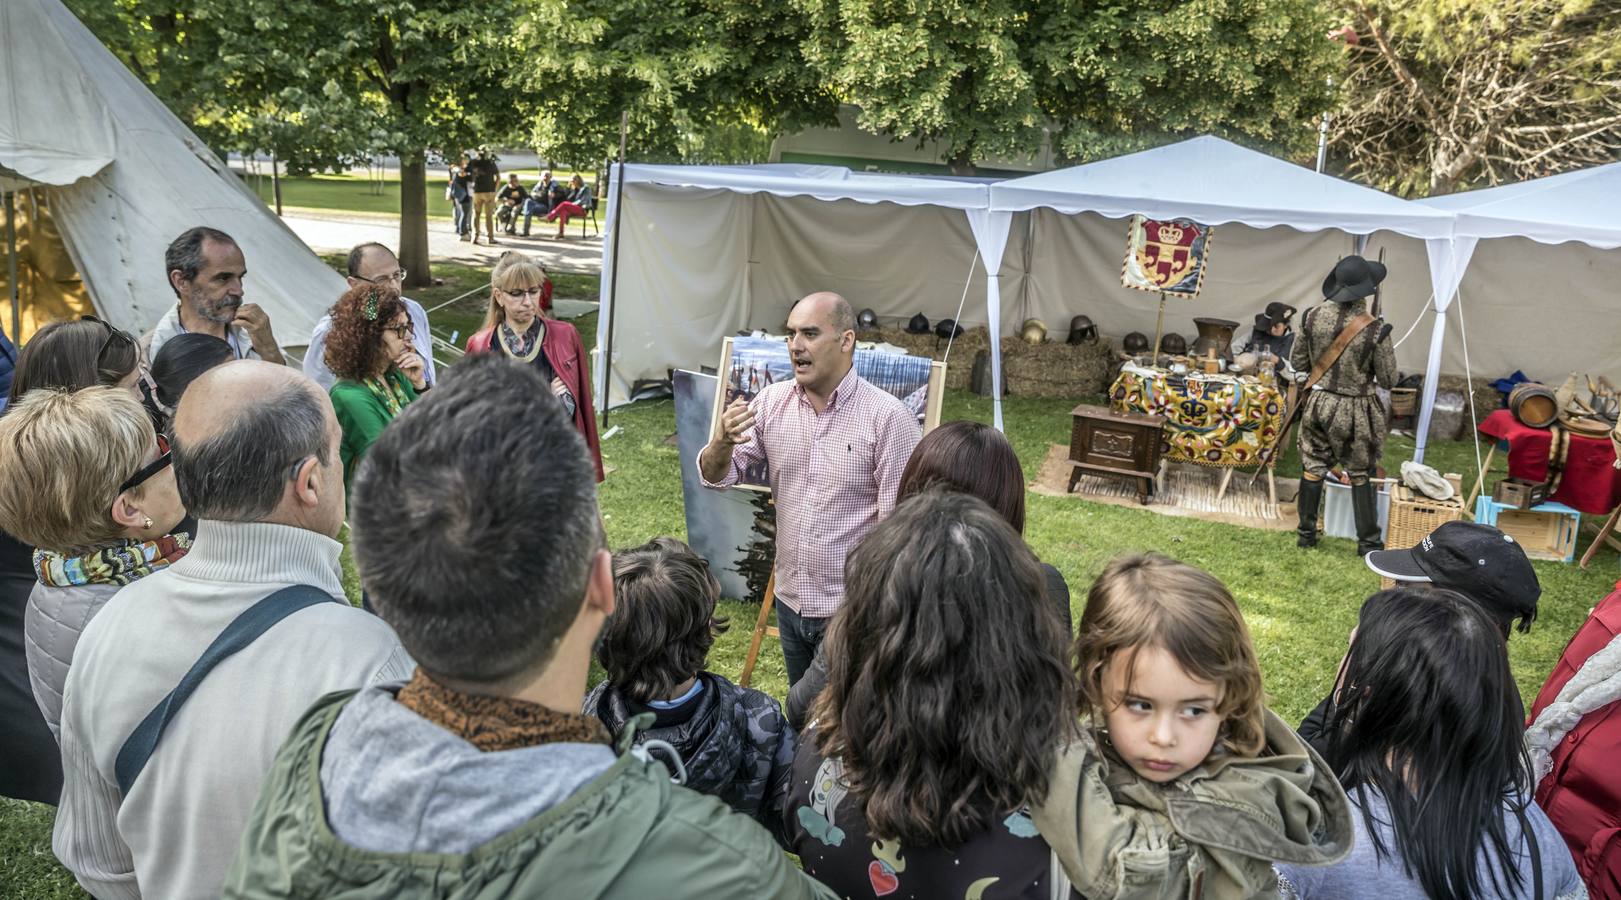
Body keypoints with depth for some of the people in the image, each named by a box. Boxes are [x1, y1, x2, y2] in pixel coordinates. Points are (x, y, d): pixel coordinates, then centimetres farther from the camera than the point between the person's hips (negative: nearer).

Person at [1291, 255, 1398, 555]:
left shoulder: (1313, 316, -9)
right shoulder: (1375, 330, -19)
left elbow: (1297, 362, 3)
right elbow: (1388, 380, -9)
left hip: (1318, 404, 3)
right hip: (1355, 411, -3)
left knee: (1313, 469, 15)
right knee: (1361, 476, 10)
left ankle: (1306, 533, 24)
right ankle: (1368, 542, 20)